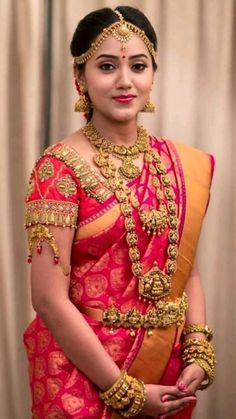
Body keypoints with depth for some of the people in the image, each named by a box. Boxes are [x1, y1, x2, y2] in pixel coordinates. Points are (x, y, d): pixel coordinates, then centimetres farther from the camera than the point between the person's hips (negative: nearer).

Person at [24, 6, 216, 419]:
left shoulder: (184, 164, 1)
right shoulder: (60, 167, -15)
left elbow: (188, 271, 9)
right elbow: (49, 300, -18)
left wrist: (199, 354, -5)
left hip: (169, 368, 5)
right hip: (83, 369, -5)